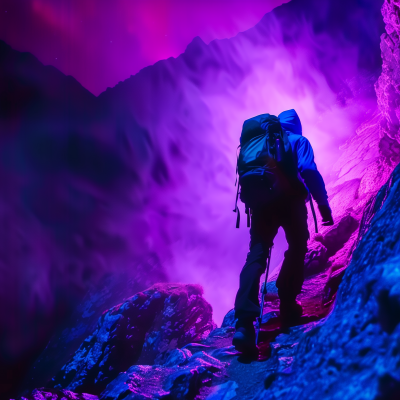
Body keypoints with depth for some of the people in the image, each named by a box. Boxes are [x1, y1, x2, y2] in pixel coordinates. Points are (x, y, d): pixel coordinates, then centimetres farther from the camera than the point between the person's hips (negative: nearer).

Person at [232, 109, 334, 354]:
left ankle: (244, 322, -26)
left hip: (261, 201, 3)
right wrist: (323, 205, -6)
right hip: (290, 200, -3)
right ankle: (288, 306, 14)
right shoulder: (298, 141, 13)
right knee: (297, 248, 20)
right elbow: (309, 171, -6)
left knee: (256, 255, -9)